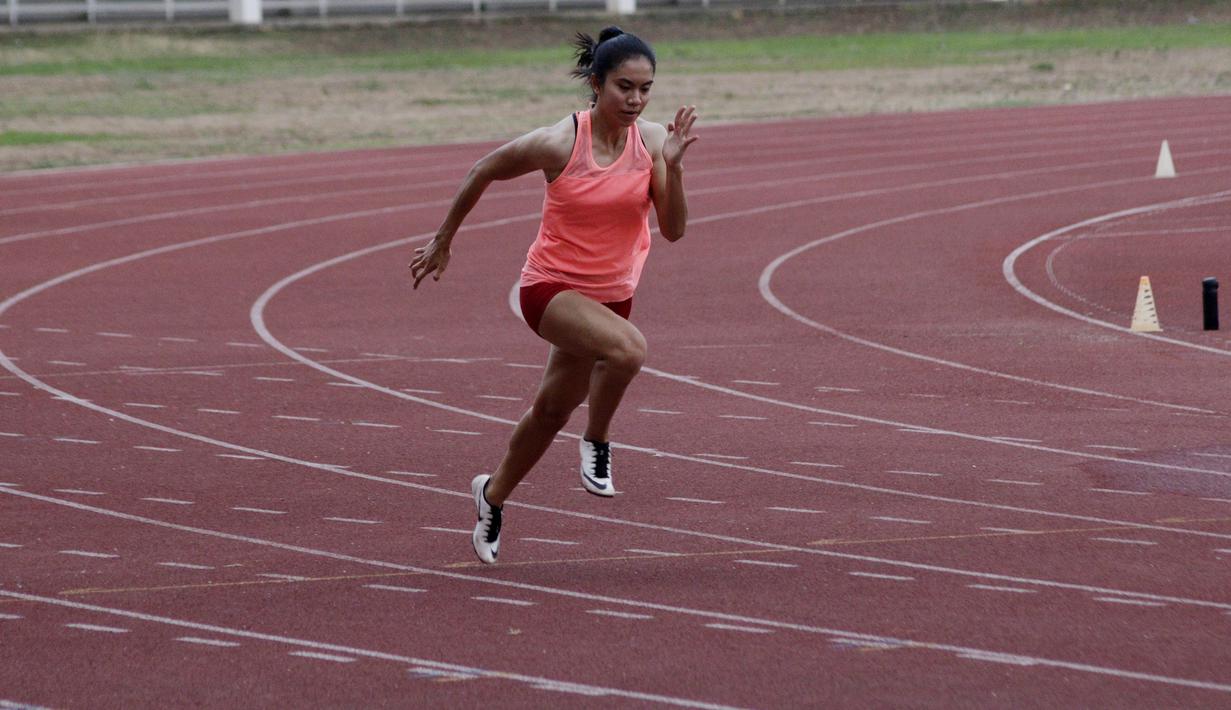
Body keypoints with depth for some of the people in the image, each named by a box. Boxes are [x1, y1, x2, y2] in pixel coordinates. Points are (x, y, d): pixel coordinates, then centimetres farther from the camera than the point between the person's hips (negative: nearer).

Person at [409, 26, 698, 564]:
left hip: (612, 293, 5)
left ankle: (493, 495, 46)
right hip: (551, 287, -5)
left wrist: (672, 165, -27)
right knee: (627, 348, -35)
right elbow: (482, 173, -4)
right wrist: (442, 242, 5)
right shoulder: (557, 145, -20)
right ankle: (597, 441, -8)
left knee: (552, 411, 20)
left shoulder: (652, 141, -10)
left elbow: (673, 229, -12)